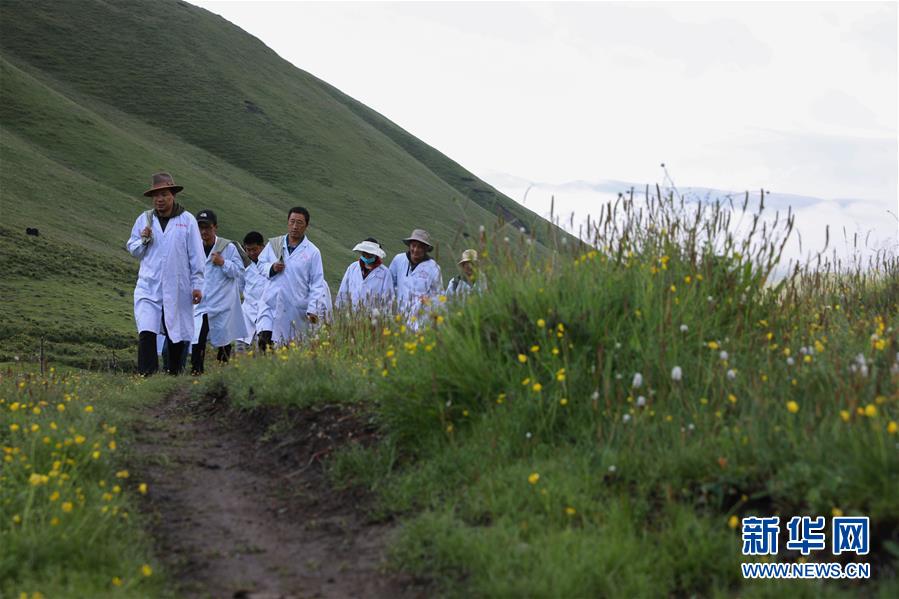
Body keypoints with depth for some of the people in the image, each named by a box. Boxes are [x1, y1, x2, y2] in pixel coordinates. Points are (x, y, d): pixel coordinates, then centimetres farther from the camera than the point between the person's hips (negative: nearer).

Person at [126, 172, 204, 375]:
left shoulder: (187, 220, 2)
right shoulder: (144, 219, 8)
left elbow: (196, 256, 3)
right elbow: (132, 250, 15)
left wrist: (197, 285, 0)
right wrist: (143, 240, -6)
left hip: (177, 289, -1)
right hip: (148, 287, 1)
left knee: (177, 335, 8)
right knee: (146, 333, -14)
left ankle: (174, 376, 22)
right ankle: (146, 377, -16)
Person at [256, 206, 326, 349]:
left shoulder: (313, 252, 2)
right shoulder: (274, 244, 10)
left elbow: (317, 283, 0)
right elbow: (261, 263, 20)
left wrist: (312, 310, -8)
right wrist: (271, 268, -4)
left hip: (295, 308, -1)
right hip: (271, 302, 1)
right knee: (264, 340, -16)